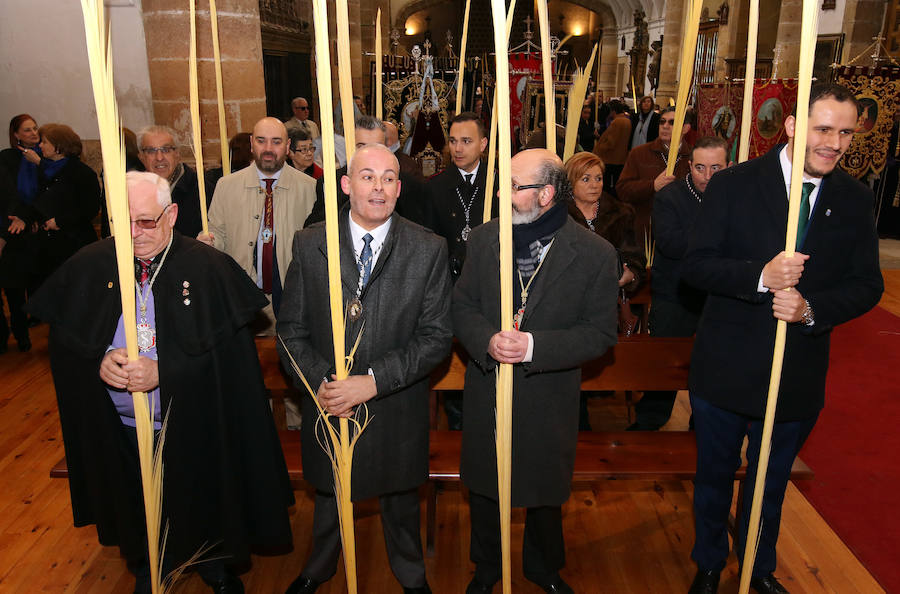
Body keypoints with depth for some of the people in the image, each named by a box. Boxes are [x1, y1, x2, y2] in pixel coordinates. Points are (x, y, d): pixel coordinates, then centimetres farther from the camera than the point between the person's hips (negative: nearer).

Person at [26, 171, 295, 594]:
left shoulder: (208, 267, -14)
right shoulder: (89, 266, -5)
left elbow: (226, 347, -15)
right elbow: (63, 338, 2)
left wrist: (163, 371, -25)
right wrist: (98, 361, -19)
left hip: (192, 427, -2)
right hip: (119, 428, 3)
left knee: (202, 502, 17)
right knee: (138, 511, 22)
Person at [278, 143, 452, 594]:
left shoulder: (429, 250, -11)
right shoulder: (309, 244, -7)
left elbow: (436, 336, -13)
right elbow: (291, 329, -4)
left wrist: (373, 380, -22)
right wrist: (320, 381, -19)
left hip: (397, 408, -1)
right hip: (329, 405, 1)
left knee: (400, 497, 22)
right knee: (329, 493, 25)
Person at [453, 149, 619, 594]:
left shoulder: (595, 253, -13)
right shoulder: (484, 239, -4)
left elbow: (601, 333, -12)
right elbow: (462, 306, -1)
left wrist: (535, 346, -25)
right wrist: (487, 340, -22)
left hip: (548, 398, -2)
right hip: (486, 392, 2)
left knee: (545, 491, 19)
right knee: (484, 488, 20)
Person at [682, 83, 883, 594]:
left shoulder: (855, 198, -1)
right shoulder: (734, 184, -11)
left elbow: (867, 283, -1)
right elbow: (695, 265, -14)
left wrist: (812, 308, -20)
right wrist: (761, 276, -30)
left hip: (800, 374, 3)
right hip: (727, 367, -2)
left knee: (772, 481, 23)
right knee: (715, 474, 18)